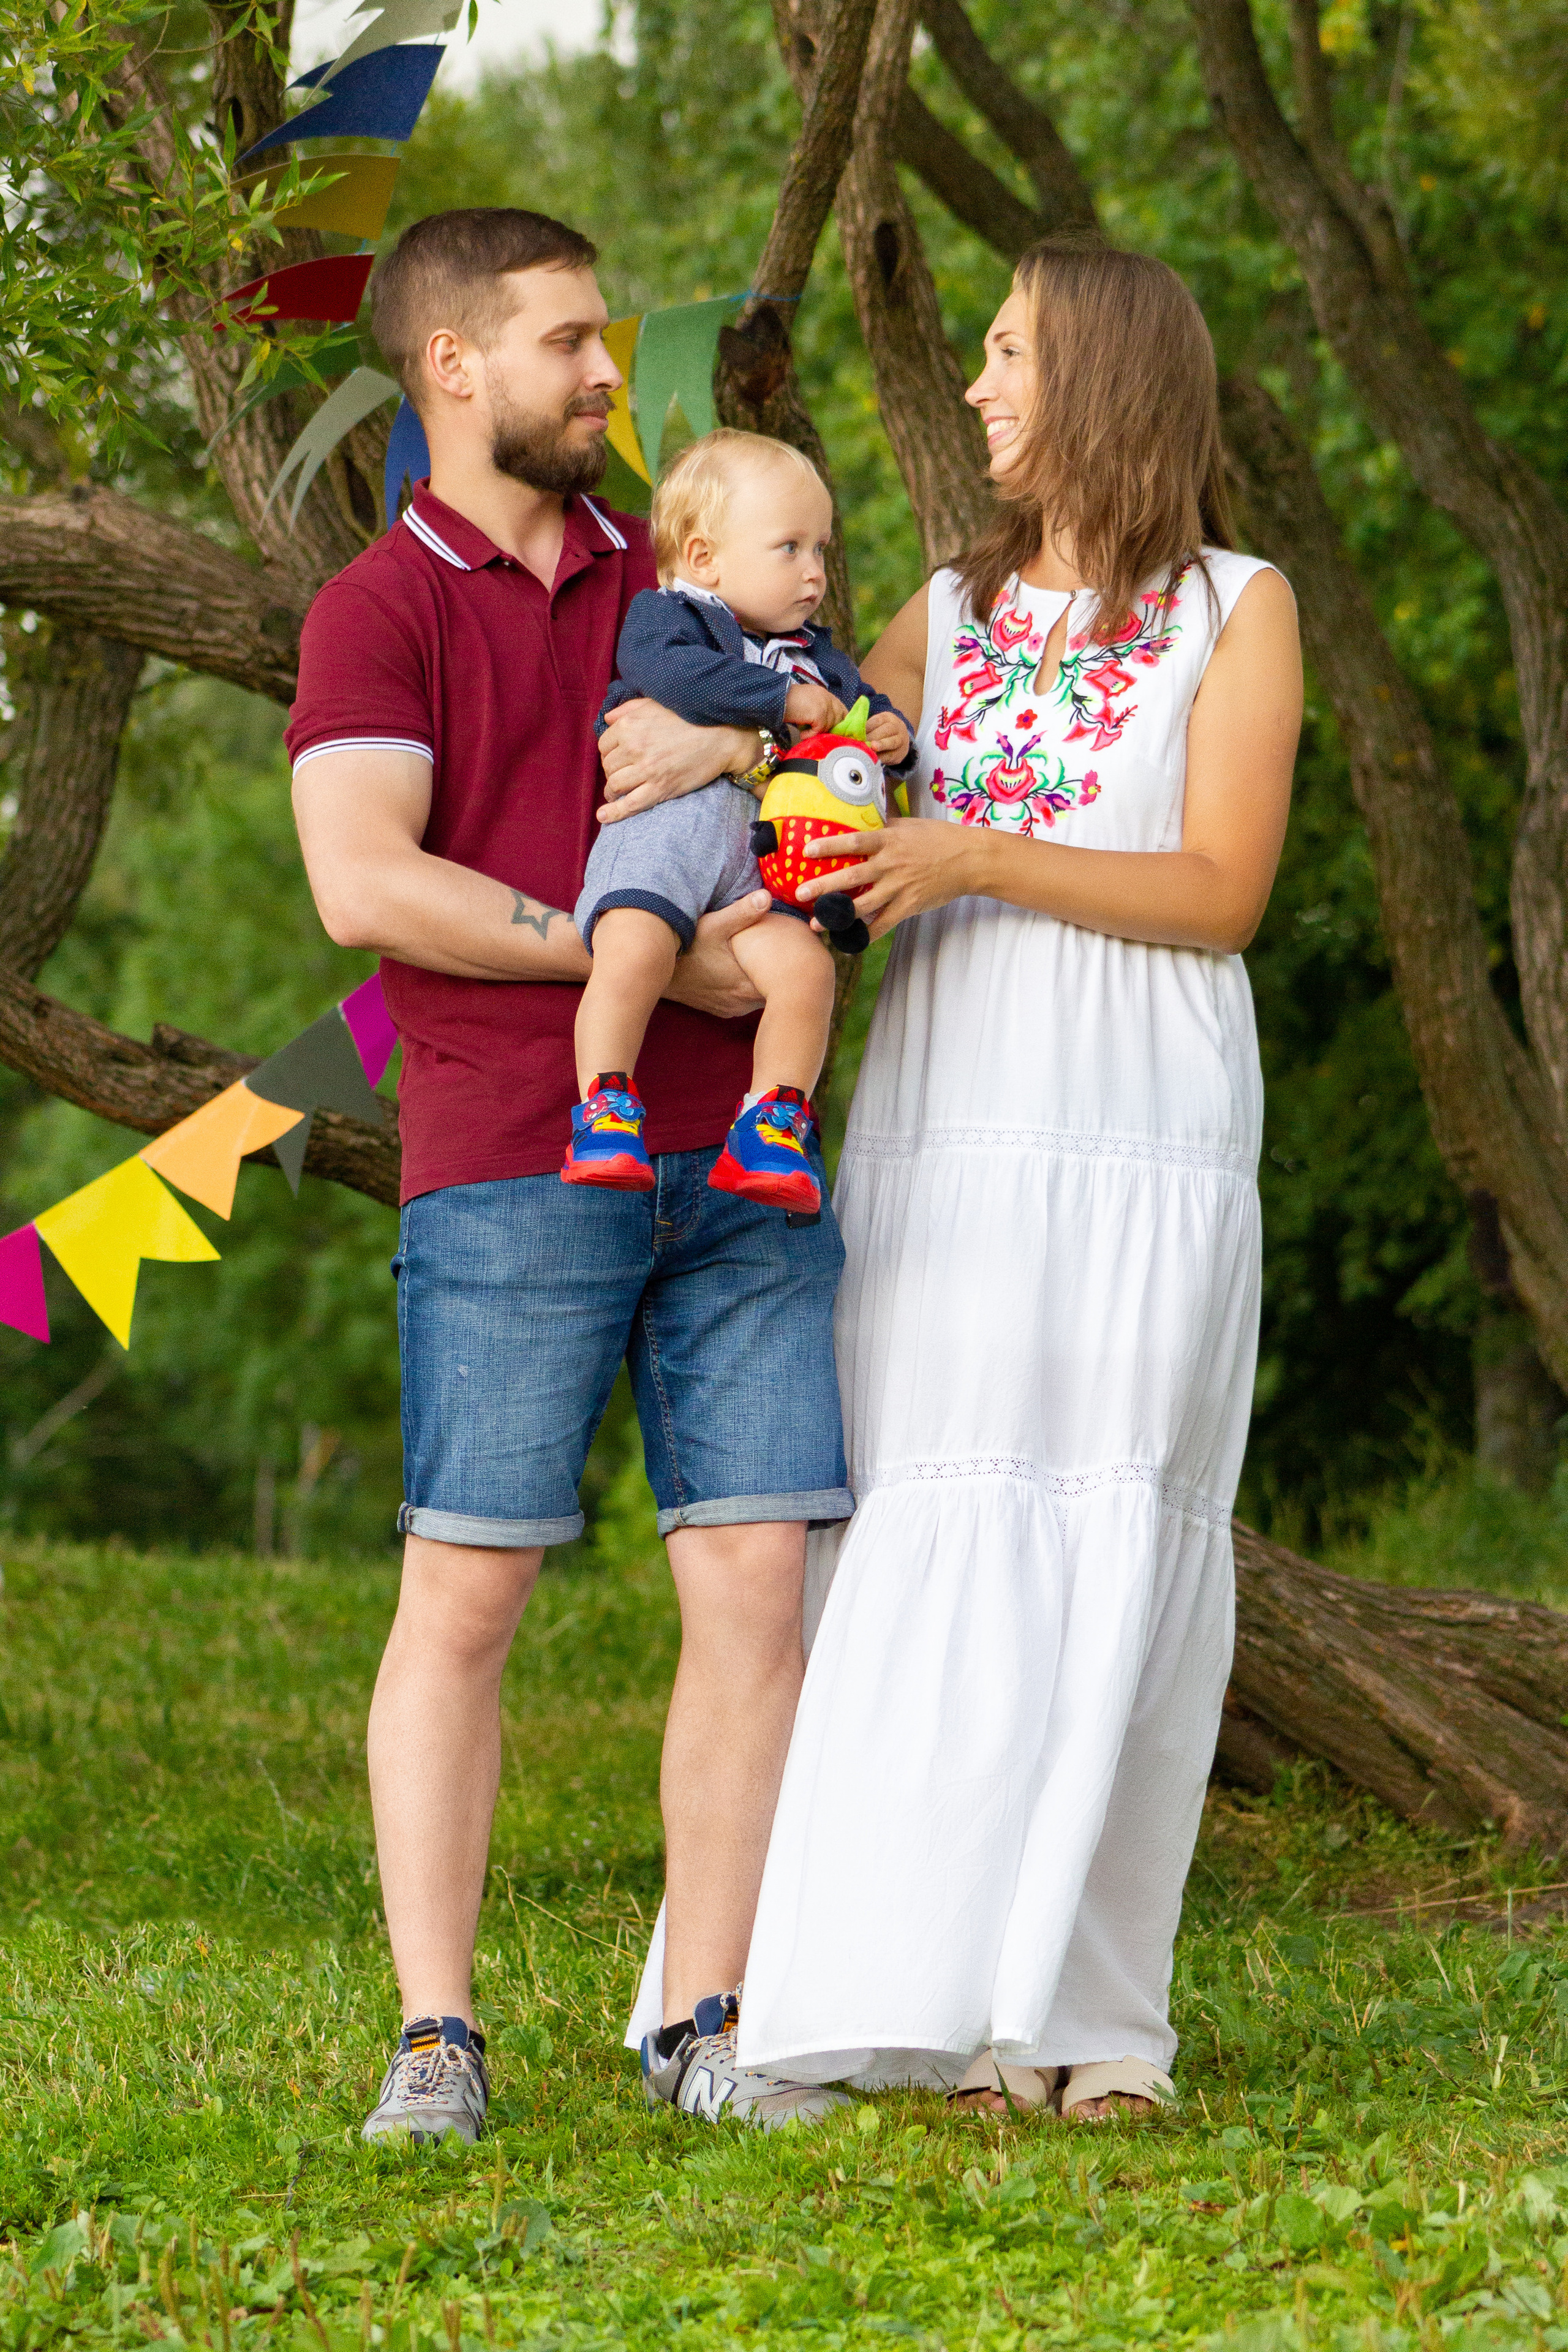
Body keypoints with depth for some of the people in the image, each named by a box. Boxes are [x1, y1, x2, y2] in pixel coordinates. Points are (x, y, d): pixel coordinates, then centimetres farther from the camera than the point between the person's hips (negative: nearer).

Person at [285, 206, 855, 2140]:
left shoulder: (677, 586, 19)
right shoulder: (379, 611, 2)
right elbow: (365, 885, -13)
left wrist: (738, 748, -7)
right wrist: (656, 956, -14)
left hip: (735, 1164, 5)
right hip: (508, 1166, -5)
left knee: (759, 1584, -1)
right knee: (466, 1594, -4)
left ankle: (704, 2022, 5)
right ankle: (435, 2037, 1)